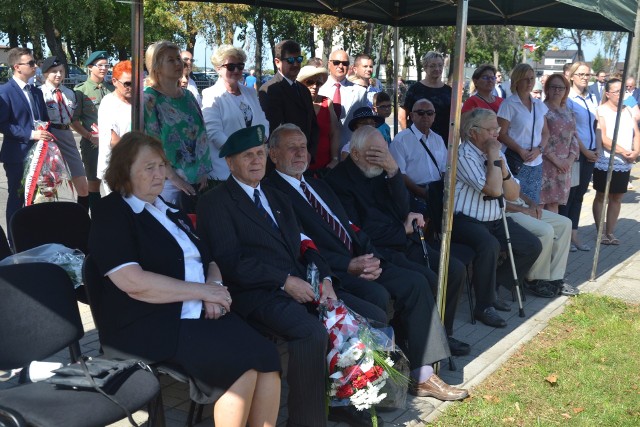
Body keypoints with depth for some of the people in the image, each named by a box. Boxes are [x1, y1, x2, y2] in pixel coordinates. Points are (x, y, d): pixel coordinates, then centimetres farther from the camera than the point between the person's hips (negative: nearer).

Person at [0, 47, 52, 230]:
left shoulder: (36, 92, 14)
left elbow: (44, 119, 20)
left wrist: (47, 136, 2)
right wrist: (30, 134, -21)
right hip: (17, 155, -6)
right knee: (17, 199, 3)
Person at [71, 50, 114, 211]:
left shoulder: (112, 89, 7)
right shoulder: (80, 90, -3)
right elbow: (74, 120, -4)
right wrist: (90, 136, -12)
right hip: (92, 143, -3)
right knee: (94, 182, 7)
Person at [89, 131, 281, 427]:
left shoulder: (169, 210, 21)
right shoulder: (110, 214, -2)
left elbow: (207, 259, 21)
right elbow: (134, 283, -16)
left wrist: (215, 285, -4)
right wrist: (203, 291, -12)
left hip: (202, 314, 7)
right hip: (149, 326, -6)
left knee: (267, 358, -19)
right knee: (242, 364, -25)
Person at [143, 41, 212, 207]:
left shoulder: (188, 96, 11)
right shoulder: (149, 99, -7)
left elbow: (200, 135, 12)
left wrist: (203, 172, 3)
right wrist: (174, 178, -16)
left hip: (196, 180, 6)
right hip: (168, 181, -6)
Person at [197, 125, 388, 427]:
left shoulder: (277, 198, 25)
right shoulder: (215, 203, 1)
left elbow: (303, 246, 19)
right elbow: (230, 262, -10)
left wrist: (325, 279, -1)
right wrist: (285, 281, -16)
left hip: (302, 286, 8)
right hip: (259, 294, -7)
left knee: (374, 318, -7)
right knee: (313, 333, -34)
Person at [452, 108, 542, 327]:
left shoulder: (496, 153, 9)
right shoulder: (464, 155, -15)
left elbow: (513, 195, 7)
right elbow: (494, 189, -25)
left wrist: (503, 168, -8)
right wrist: (493, 157, -16)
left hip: (495, 220, 8)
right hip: (466, 221, -8)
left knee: (532, 246, -3)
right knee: (490, 245, -35)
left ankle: (494, 285, 12)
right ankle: (484, 307, -19)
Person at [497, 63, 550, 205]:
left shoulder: (539, 105, 13)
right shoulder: (509, 104, -4)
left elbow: (545, 132, 16)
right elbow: (502, 134, -7)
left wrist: (539, 149, -3)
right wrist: (520, 151, -18)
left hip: (536, 164, 6)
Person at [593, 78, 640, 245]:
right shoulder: (601, 111, -7)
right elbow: (603, 139, -16)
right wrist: (623, 152, -20)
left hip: (625, 164, 6)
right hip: (605, 163, -5)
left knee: (617, 198, 9)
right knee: (601, 196, 4)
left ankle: (610, 232, 17)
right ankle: (601, 232, 12)